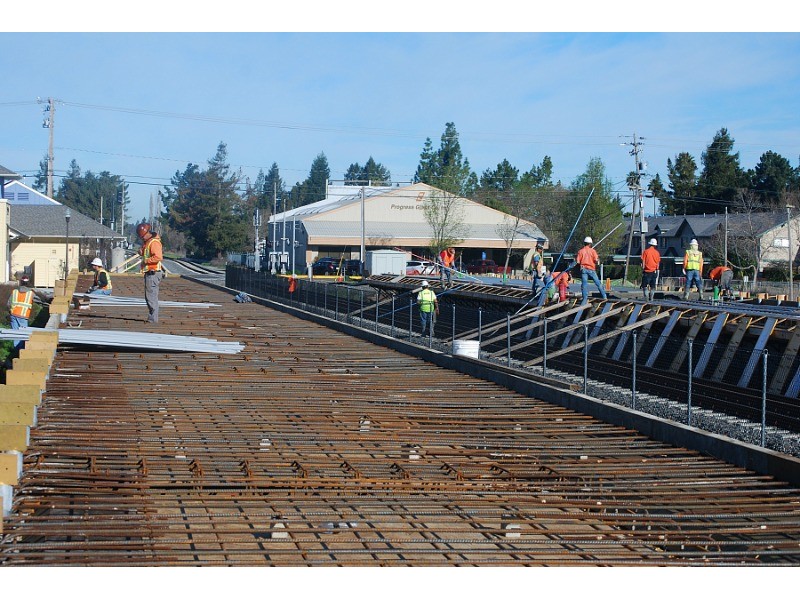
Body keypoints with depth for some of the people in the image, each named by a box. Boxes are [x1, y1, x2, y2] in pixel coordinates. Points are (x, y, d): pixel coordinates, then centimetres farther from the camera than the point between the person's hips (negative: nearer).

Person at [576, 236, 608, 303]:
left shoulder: (580, 251, 1)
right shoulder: (593, 250, -1)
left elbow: (578, 261, -4)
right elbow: (596, 260, -9)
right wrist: (598, 260, 13)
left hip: (584, 269, 0)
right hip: (591, 269, 0)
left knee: (584, 284, -1)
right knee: (598, 283, 10)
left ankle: (584, 299, -8)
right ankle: (604, 296, 16)